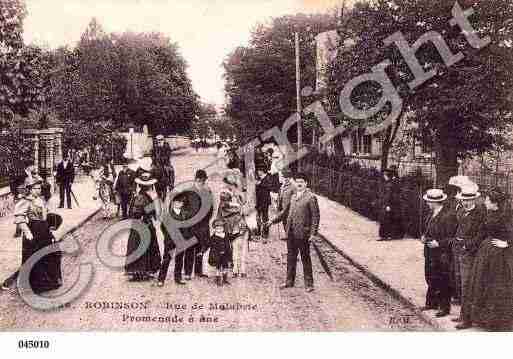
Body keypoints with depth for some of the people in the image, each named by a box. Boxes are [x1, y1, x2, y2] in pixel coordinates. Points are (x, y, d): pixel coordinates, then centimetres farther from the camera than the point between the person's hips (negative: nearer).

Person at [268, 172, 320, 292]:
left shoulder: (311, 197, -9)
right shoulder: (293, 197, 13)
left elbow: (316, 216, -10)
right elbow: (286, 211, 23)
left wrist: (313, 233, -15)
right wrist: (273, 220, 19)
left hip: (303, 234, -6)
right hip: (291, 233, 6)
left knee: (305, 258, 3)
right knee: (291, 257, 15)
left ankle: (309, 284, 12)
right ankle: (289, 281, 26)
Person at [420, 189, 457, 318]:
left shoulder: (449, 215, -20)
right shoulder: (432, 213, 6)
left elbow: (452, 237, -17)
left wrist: (438, 243, -21)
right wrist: (424, 236, 5)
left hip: (442, 255, -9)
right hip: (430, 253, 9)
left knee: (442, 281, 3)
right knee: (430, 278, 18)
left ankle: (444, 307, 16)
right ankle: (432, 302, 33)